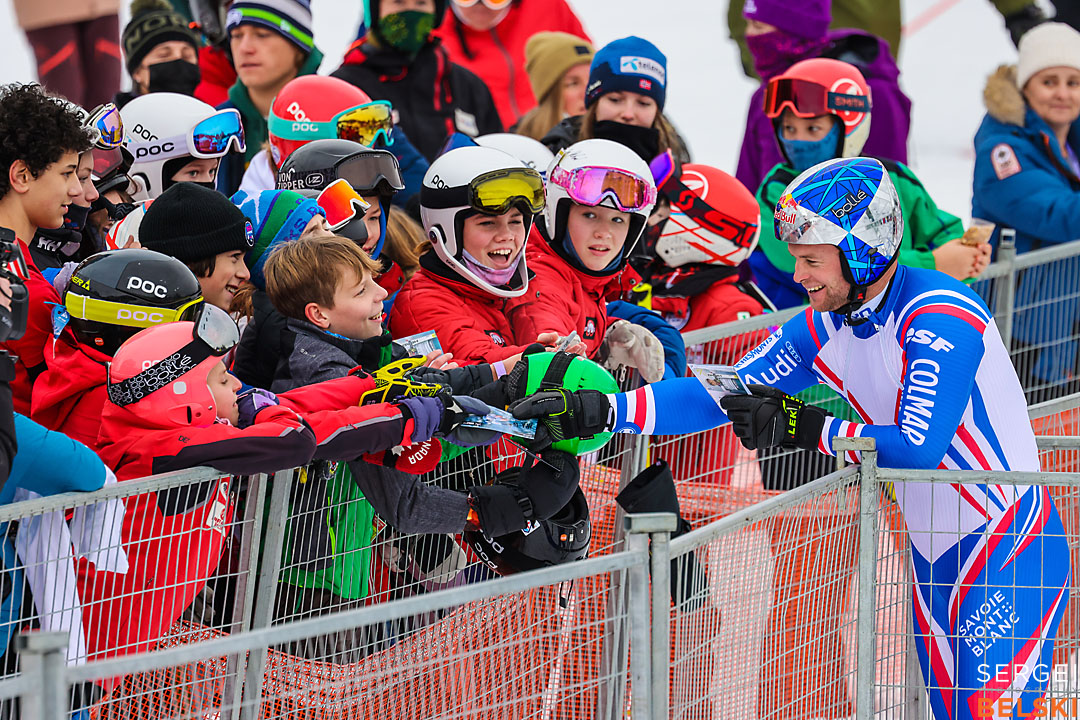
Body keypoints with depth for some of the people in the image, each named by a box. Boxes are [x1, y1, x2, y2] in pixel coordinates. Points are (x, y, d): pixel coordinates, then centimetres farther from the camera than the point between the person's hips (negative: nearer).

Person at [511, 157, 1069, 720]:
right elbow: (724, 394, -1)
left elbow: (918, 449, -28)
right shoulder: (825, 329, 1)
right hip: (933, 548, 8)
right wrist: (602, 410, -11)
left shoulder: (937, 315, -21)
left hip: (1012, 546, -8)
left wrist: (807, 429, -23)